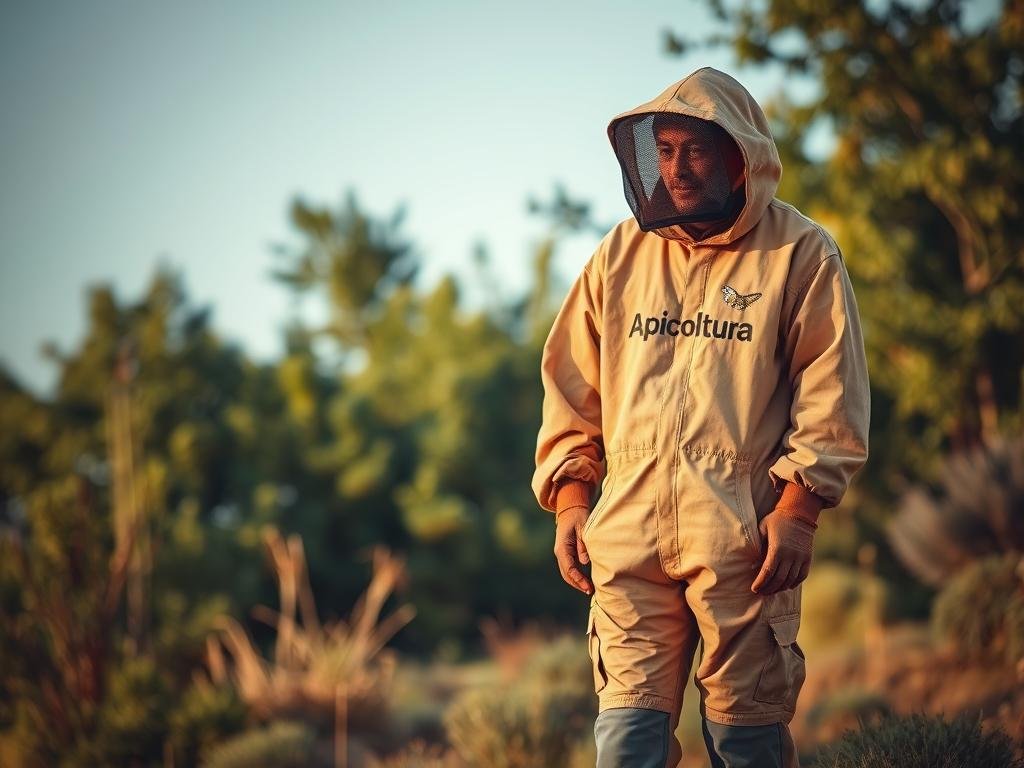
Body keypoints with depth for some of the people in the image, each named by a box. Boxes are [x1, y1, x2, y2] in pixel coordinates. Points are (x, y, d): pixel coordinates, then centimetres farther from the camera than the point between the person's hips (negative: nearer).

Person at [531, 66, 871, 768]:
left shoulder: (799, 254, 2)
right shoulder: (622, 254, 13)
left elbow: (832, 395, -1)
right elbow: (573, 388, 16)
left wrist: (798, 509, -10)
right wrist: (570, 499, 6)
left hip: (744, 536, -3)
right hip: (629, 530, 3)